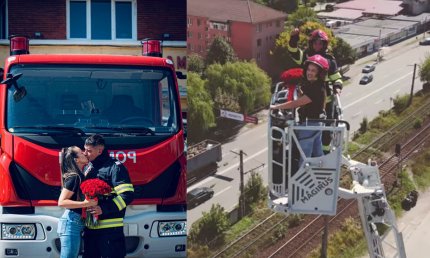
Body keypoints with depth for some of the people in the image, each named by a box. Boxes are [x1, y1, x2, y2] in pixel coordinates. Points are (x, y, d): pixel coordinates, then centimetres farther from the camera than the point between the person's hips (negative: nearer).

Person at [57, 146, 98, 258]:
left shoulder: (79, 176, 15)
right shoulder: (74, 177, -13)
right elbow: (61, 202, -18)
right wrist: (85, 204, -24)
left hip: (75, 223, 10)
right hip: (71, 223, -10)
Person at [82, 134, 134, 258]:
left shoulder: (115, 167, -9)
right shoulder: (89, 168, 16)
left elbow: (127, 195, -17)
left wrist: (104, 209, -23)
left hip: (109, 229, -8)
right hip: (90, 228, 8)